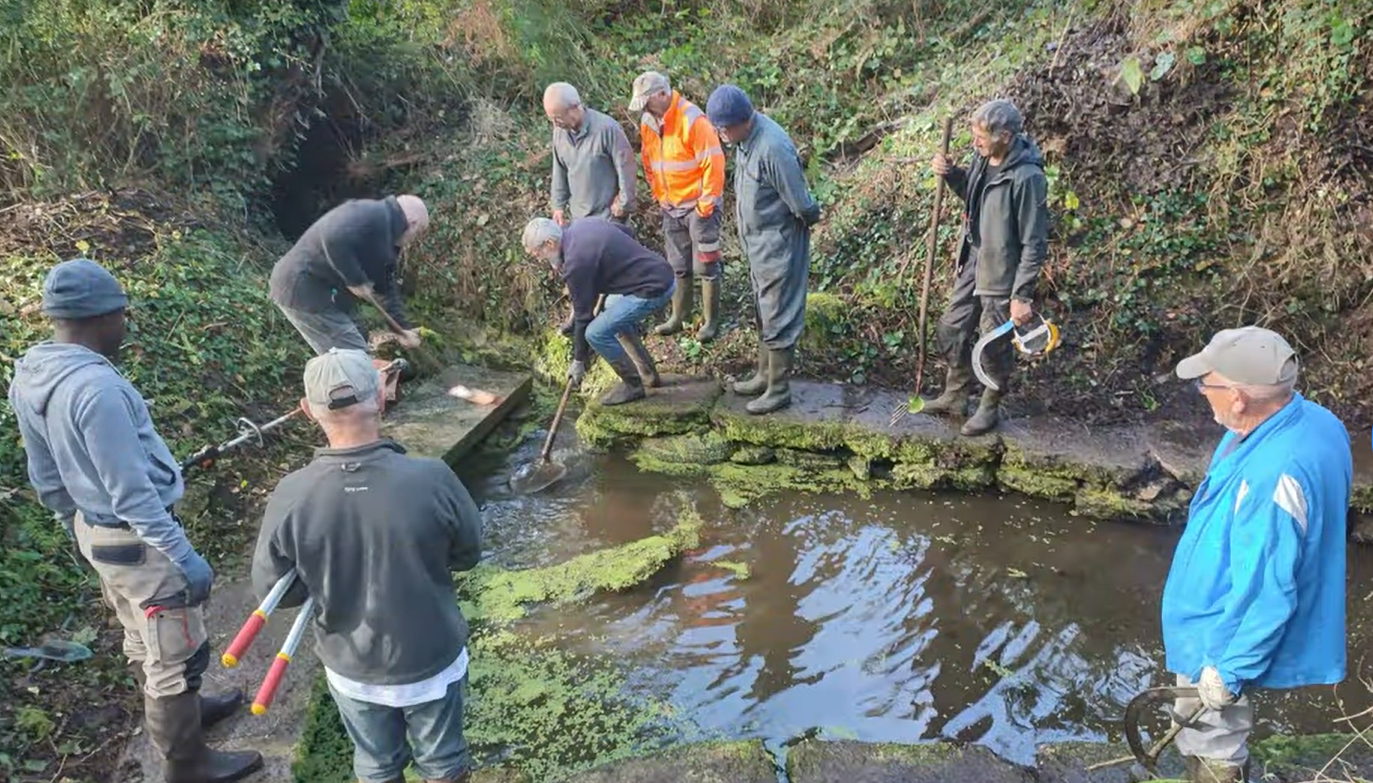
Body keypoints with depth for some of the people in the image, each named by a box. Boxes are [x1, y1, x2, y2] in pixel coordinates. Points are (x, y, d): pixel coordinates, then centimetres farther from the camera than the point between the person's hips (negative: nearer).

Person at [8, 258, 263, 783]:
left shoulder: (28, 376, -2)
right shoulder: (97, 387, -31)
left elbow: (45, 476, 9)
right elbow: (132, 495, -27)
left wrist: (77, 526, 23)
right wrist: (184, 556, -21)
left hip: (94, 531, 9)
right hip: (137, 541, -9)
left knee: (142, 639, 27)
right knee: (176, 654, 8)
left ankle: (176, 714, 48)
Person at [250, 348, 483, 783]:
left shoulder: (290, 498, -24)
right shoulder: (431, 480, -28)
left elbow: (272, 591, -9)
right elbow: (468, 554, -10)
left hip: (352, 669, 1)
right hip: (433, 662, -1)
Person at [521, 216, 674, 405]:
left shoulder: (576, 262, -17)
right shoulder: (581, 224, 7)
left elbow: (583, 314, -9)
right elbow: (625, 230, 23)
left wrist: (579, 361, 1)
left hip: (652, 290, -10)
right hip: (663, 273, 10)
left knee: (596, 332, -10)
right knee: (615, 311, 30)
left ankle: (633, 385, 6)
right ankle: (648, 375, 33)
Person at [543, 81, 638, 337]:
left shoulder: (606, 128, -23)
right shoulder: (560, 131, -1)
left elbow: (625, 167, -16)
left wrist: (624, 204, -12)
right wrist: (558, 204, 11)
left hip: (607, 213, -6)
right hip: (578, 212, 6)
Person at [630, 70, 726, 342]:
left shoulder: (692, 120, -21)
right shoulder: (647, 122, 2)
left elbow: (713, 163, -20)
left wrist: (705, 204, -17)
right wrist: (658, 195, 10)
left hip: (698, 204, -7)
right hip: (670, 207, 7)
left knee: (705, 264, 2)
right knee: (677, 265, 15)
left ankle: (711, 321, 13)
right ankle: (678, 317, 27)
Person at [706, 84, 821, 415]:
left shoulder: (772, 148, -29)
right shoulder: (745, 136, -1)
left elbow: (801, 205, -23)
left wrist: (812, 217, -5)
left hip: (778, 244, -9)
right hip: (758, 242, 9)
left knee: (778, 318, 1)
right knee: (763, 313, 20)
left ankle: (779, 390, 13)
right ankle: (765, 375, 35)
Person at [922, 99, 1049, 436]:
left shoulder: (1027, 177, -26)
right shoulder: (984, 159, -4)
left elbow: (1034, 244, -21)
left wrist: (1022, 295, -21)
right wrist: (952, 175, -2)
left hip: (1001, 273, -8)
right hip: (971, 262, 8)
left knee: (993, 346, 8)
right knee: (951, 331, 18)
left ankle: (990, 407, 32)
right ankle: (955, 396, 38)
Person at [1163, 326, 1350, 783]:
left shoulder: (1272, 477, -38)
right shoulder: (1310, 420, -8)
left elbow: (1266, 594, -31)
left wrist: (1229, 670, -18)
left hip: (1223, 637, -9)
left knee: (1211, 739, 15)